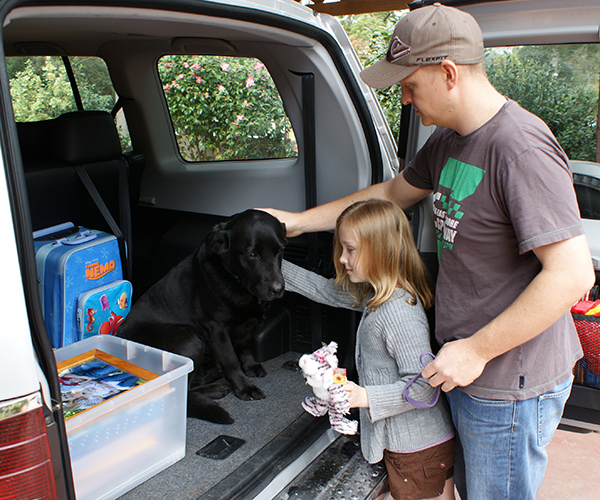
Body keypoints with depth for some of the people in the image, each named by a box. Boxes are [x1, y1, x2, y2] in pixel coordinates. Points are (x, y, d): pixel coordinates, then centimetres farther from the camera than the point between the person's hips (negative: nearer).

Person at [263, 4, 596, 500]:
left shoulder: (521, 150, -24)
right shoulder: (447, 141, 5)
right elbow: (391, 193, 19)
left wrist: (476, 350, -21)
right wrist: (299, 221, 21)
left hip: (511, 387, -8)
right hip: (467, 368, 9)